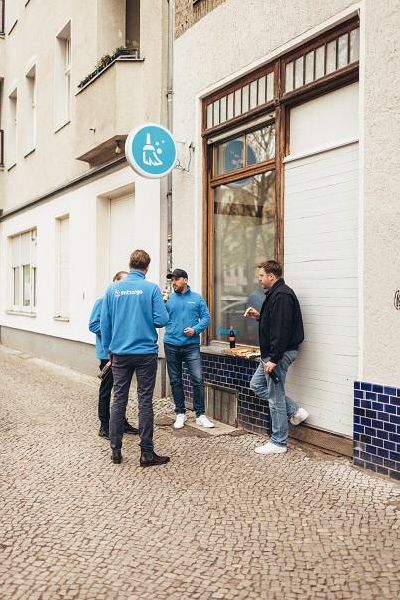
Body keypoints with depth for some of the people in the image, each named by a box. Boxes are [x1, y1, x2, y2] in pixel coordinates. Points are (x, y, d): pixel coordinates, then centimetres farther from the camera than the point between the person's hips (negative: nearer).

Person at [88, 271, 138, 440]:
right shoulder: (102, 302, -10)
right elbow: (93, 325, -13)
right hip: (108, 353, -6)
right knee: (106, 390, 3)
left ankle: (122, 422, 26)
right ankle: (104, 427, 12)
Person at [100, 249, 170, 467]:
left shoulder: (112, 289, 2)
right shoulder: (151, 288, -8)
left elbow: (104, 323, 3)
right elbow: (162, 320, -11)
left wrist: (108, 350, 14)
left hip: (120, 353, 3)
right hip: (145, 353, -3)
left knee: (118, 401, 9)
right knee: (145, 402, 3)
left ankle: (116, 451, 15)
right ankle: (147, 453, 7)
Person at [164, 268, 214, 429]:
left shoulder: (197, 298, 4)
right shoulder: (168, 299, 5)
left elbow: (206, 318, 4)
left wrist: (195, 329, -12)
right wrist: (162, 304, -16)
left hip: (191, 345, -1)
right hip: (171, 345, 2)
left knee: (197, 379, -7)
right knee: (175, 381, 9)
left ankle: (200, 414, 2)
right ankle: (180, 413, 20)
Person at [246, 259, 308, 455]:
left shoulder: (282, 295, -19)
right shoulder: (275, 294, 15)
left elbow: (282, 330, -26)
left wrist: (273, 359, -26)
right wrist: (259, 316, 9)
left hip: (279, 354, -11)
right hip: (272, 353, 11)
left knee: (275, 397, -1)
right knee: (257, 385, 18)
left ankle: (278, 443, 11)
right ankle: (295, 411, 21)